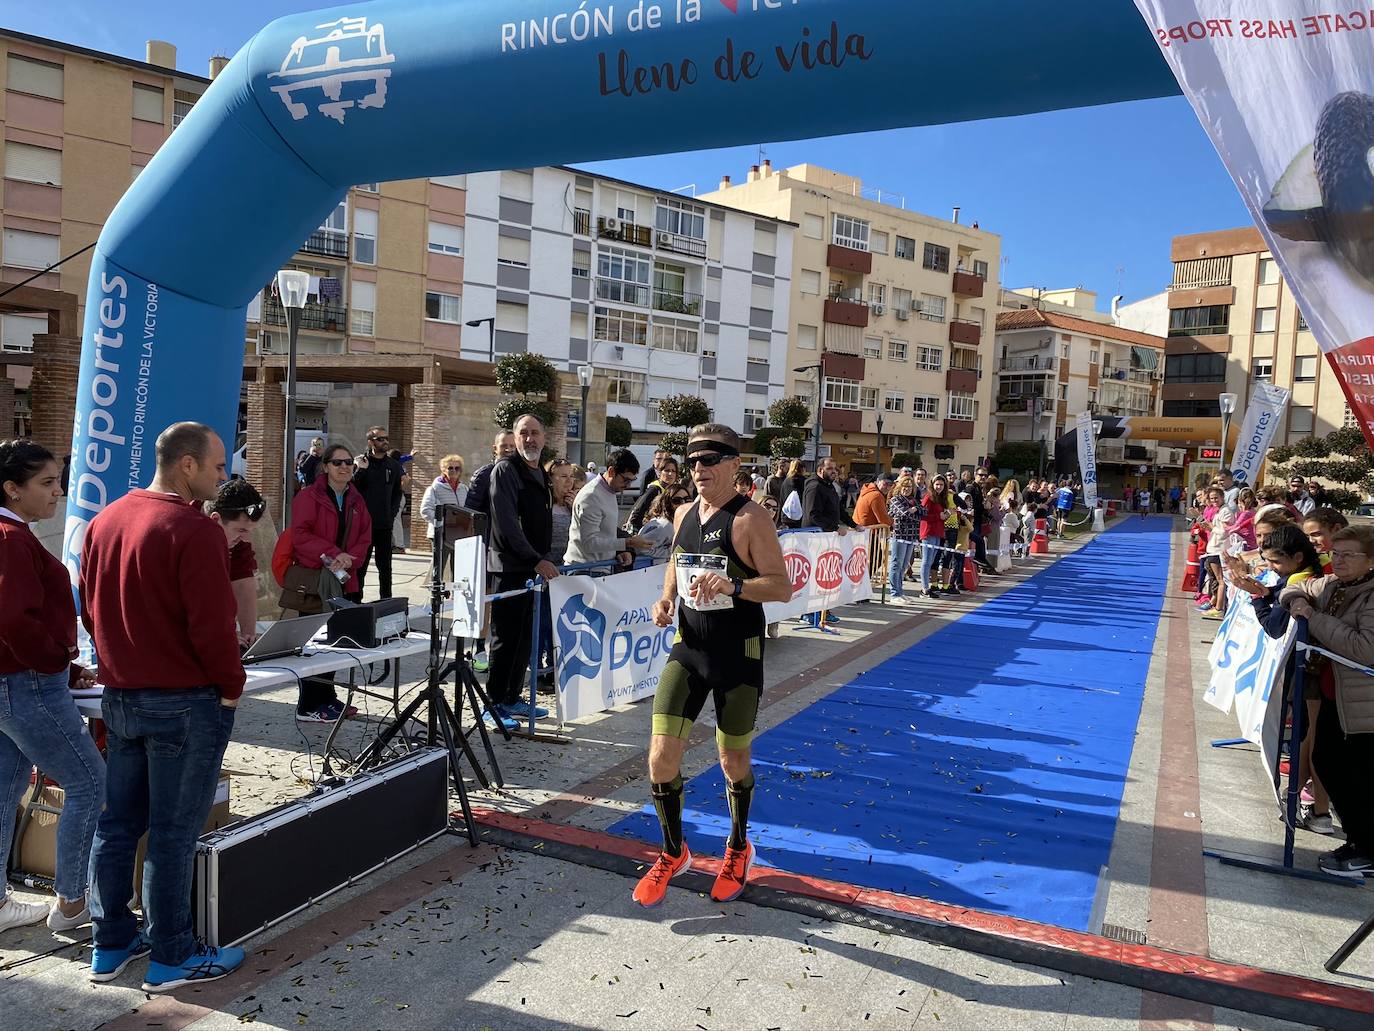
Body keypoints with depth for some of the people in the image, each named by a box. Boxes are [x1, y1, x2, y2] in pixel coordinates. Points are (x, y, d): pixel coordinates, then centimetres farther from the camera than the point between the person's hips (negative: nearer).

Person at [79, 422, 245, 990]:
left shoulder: (103, 521, 6)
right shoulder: (194, 531, -20)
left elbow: (90, 610, 13)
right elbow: (212, 625, -21)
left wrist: (122, 665, 18)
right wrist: (232, 685, -7)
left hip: (118, 696, 8)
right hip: (184, 703, -8)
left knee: (116, 822, 16)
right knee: (172, 834, 3)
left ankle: (111, 943, 30)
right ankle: (172, 957, 16)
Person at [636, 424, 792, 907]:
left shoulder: (750, 518, -13)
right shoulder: (684, 513, 6)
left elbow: (782, 586, -15)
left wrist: (733, 586, -32)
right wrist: (665, 600, 2)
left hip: (738, 654, -5)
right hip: (688, 649, 5)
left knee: (734, 762, 11)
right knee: (662, 754, -2)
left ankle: (738, 848, 40)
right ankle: (673, 852, 23)